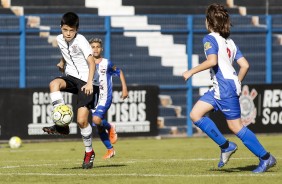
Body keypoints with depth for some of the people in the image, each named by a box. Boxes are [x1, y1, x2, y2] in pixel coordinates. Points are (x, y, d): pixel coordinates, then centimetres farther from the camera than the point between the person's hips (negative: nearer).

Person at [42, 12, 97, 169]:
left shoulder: (81, 41, -14)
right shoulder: (60, 39, 6)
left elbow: (91, 62, -21)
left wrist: (89, 83, -31)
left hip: (85, 81, -5)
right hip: (71, 77, 5)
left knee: (82, 120, -11)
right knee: (54, 84, -32)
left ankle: (89, 152, 12)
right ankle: (62, 125, -26)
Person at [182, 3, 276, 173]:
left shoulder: (210, 39, -7)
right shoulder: (230, 42, 17)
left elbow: (212, 61, -23)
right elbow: (245, 65, 11)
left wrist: (192, 71, -14)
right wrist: (237, 84, 23)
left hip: (226, 89, -9)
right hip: (219, 89, 9)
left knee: (236, 127, -4)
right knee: (195, 114, 9)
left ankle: (266, 158, 0)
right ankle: (226, 146, 7)